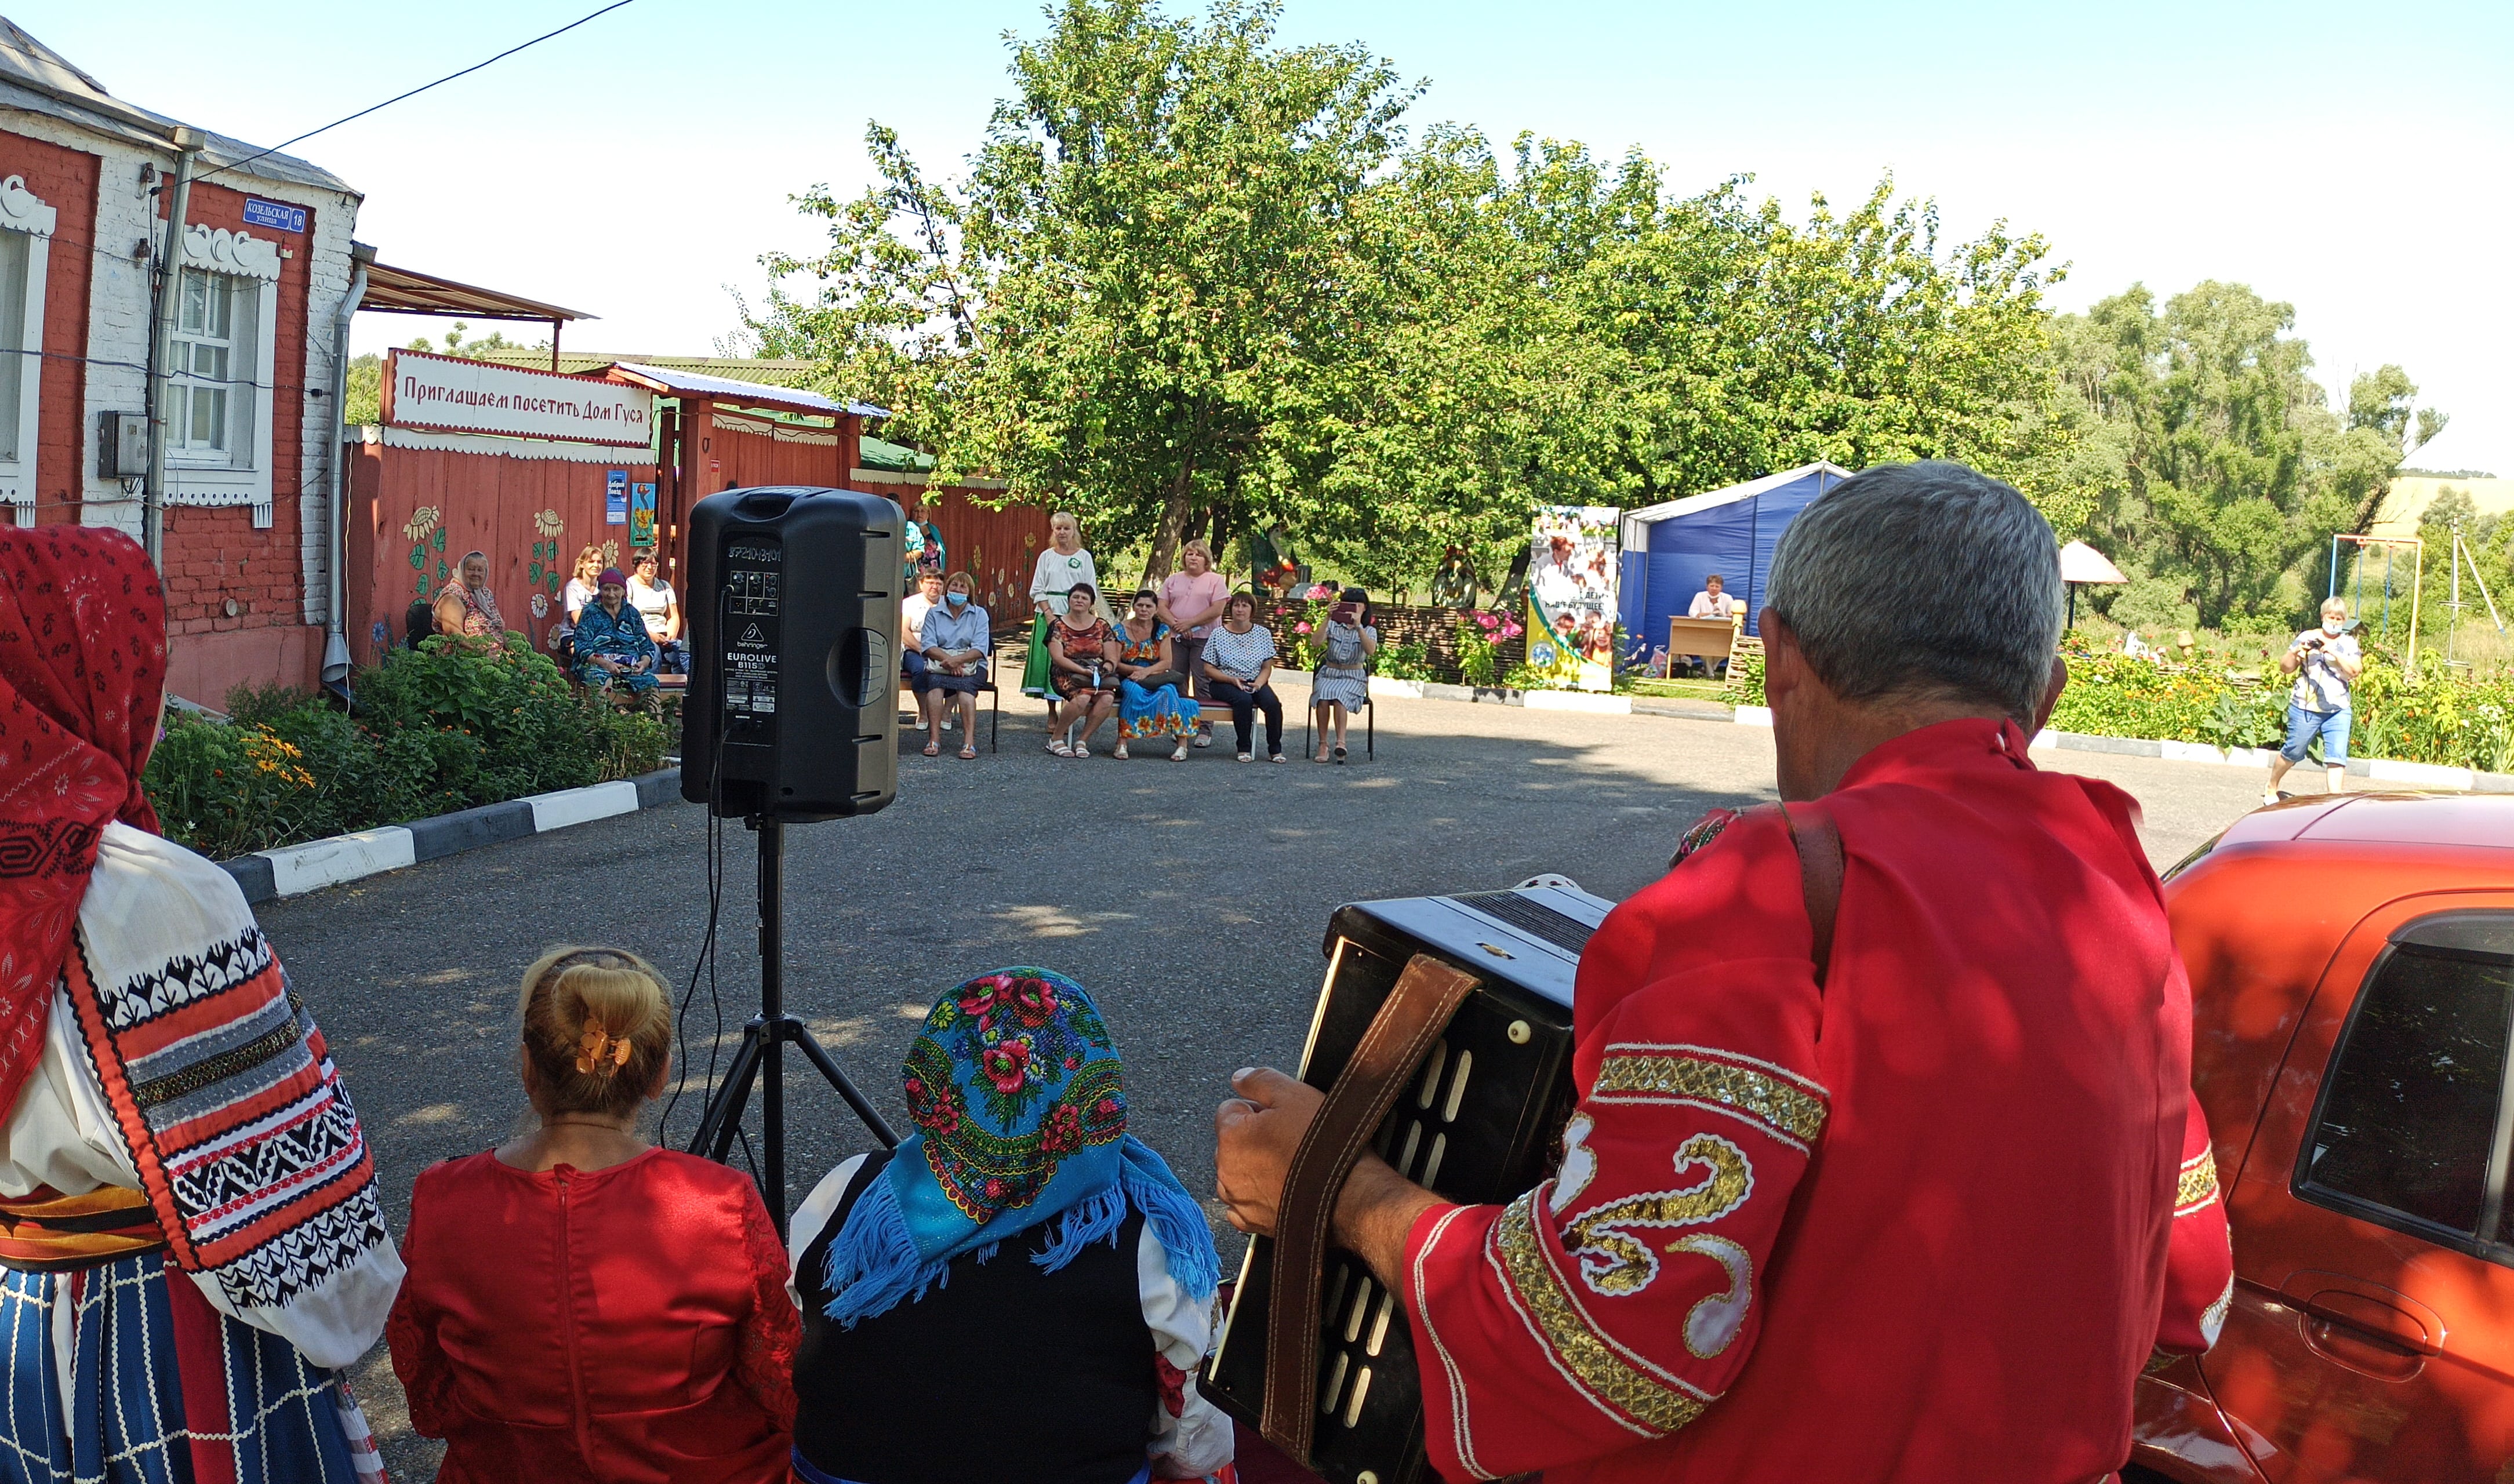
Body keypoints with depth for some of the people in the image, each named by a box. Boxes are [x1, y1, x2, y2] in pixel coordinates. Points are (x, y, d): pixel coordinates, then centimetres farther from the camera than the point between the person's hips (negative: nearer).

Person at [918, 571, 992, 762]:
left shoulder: (979, 614, 11)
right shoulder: (934, 613, 15)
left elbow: (981, 649, -3)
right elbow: (928, 645, 1)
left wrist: (958, 660, -20)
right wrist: (947, 659, -18)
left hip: (970, 664, -1)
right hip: (939, 661, 1)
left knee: (964, 685, -34)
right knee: (935, 682, -34)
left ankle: (969, 742, -43)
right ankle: (934, 739, -38)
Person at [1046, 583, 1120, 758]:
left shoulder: (1102, 626, 13)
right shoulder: (1059, 626, 5)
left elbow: (1112, 658, 10)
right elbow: (1058, 658, -7)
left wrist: (1106, 668, -14)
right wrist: (1083, 670, -20)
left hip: (1098, 674, 3)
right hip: (1067, 675, -3)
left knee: (1107, 698, -31)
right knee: (1082, 697, -36)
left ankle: (1082, 741, -16)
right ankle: (1056, 739, -16)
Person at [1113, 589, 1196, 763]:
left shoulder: (1162, 630, 7)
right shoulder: (1121, 630, 3)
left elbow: (1167, 663, -1)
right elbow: (1115, 663, -2)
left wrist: (1147, 671, -19)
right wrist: (1135, 670, -19)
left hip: (1156, 679, 1)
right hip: (1128, 679, -1)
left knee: (1168, 690, -33)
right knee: (1134, 691, -37)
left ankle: (1182, 742, -32)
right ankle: (1122, 743, -38)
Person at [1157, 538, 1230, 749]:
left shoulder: (1215, 581, 4)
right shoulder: (1173, 580, 16)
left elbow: (1217, 610, -7)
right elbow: (1161, 608, 8)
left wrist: (1189, 623, -12)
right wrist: (1176, 624, -10)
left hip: (1203, 638, -4)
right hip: (1176, 638, 4)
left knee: (1202, 685, -7)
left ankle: (1204, 730, -4)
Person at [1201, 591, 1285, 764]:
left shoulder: (1263, 634, 6)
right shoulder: (1219, 635, -1)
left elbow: (1267, 668, 8)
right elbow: (1209, 669, -2)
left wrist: (1259, 683, -13)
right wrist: (1232, 680, -16)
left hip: (1255, 683, 3)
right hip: (1224, 683, -2)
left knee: (1273, 703, -27)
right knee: (1244, 700, -34)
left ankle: (1275, 750, -13)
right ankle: (1244, 749, -21)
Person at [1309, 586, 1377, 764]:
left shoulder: (1369, 631, 7)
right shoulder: (1333, 626, 8)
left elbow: (1370, 651, -16)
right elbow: (1317, 642, -12)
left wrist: (1358, 626, -26)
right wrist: (1327, 618, -23)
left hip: (1354, 677, -1)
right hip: (1329, 674, 1)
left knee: (1339, 696, -35)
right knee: (1323, 696, -33)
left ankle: (1340, 741, -39)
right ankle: (1323, 744, -30)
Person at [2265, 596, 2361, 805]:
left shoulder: (2349, 643, 8)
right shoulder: (2307, 637, 4)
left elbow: (2356, 671, -7)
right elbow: (2285, 667, 3)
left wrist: (2334, 653, -18)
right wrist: (2297, 651, -15)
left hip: (2338, 711, 1)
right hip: (2305, 708, -1)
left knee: (2337, 756, -10)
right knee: (2293, 752, 8)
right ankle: (2271, 788, 29)